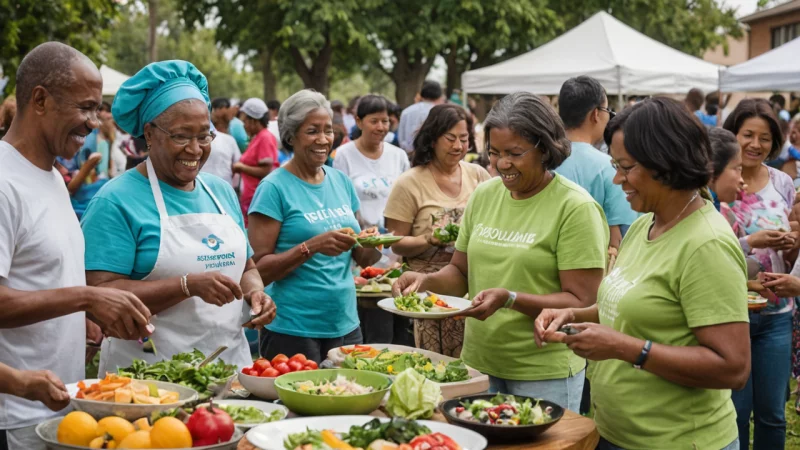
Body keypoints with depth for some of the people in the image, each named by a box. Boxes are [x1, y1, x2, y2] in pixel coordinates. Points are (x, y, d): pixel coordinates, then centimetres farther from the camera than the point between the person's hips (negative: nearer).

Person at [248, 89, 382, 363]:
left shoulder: (341, 182, 7)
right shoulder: (274, 188, -10)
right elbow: (259, 269, -13)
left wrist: (373, 245, -7)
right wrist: (312, 247, -24)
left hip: (346, 326, 6)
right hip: (293, 331, -5)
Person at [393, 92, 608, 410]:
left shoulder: (576, 208, -12)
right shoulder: (484, 195, 5)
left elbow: (581, 303, -16)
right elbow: (461, 272, 13)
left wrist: (510, 299, -27)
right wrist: (426, 282, -7)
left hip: (544, 374, -5)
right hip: (478, 362, 5)